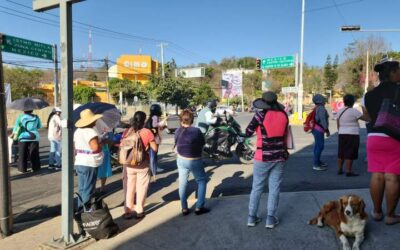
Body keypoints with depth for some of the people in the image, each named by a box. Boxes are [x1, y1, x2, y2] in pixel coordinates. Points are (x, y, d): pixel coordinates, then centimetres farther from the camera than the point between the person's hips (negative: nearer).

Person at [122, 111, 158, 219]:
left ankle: (128, 211, 19)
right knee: (141, 188, 11)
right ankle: (139, 211, 19)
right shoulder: (147, 132, -11)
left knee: (129, 188, 12)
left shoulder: (126, 132, -4)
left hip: (128, 164, 2)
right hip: (143, 165, -2)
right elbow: (155, 148, -9)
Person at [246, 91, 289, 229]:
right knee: (274, 188, 11)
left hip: (263, 157, -2)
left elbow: (248, 132, -5)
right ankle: (270, 219, 15)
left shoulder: (261, 115, -13)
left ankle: (252, 217, 19)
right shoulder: (284, 115, 0)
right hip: (280, 156, 3)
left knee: (257, 188, 11)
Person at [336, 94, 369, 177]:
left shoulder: (340, 111, 7)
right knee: (350, 154, -2)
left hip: (342, 134, 6)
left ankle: (339, 169, 19)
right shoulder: (354, 111, -12)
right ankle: (348, 171, 1)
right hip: (352, 134, -6)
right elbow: (365, 118, -9)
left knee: (341, 152, 13)